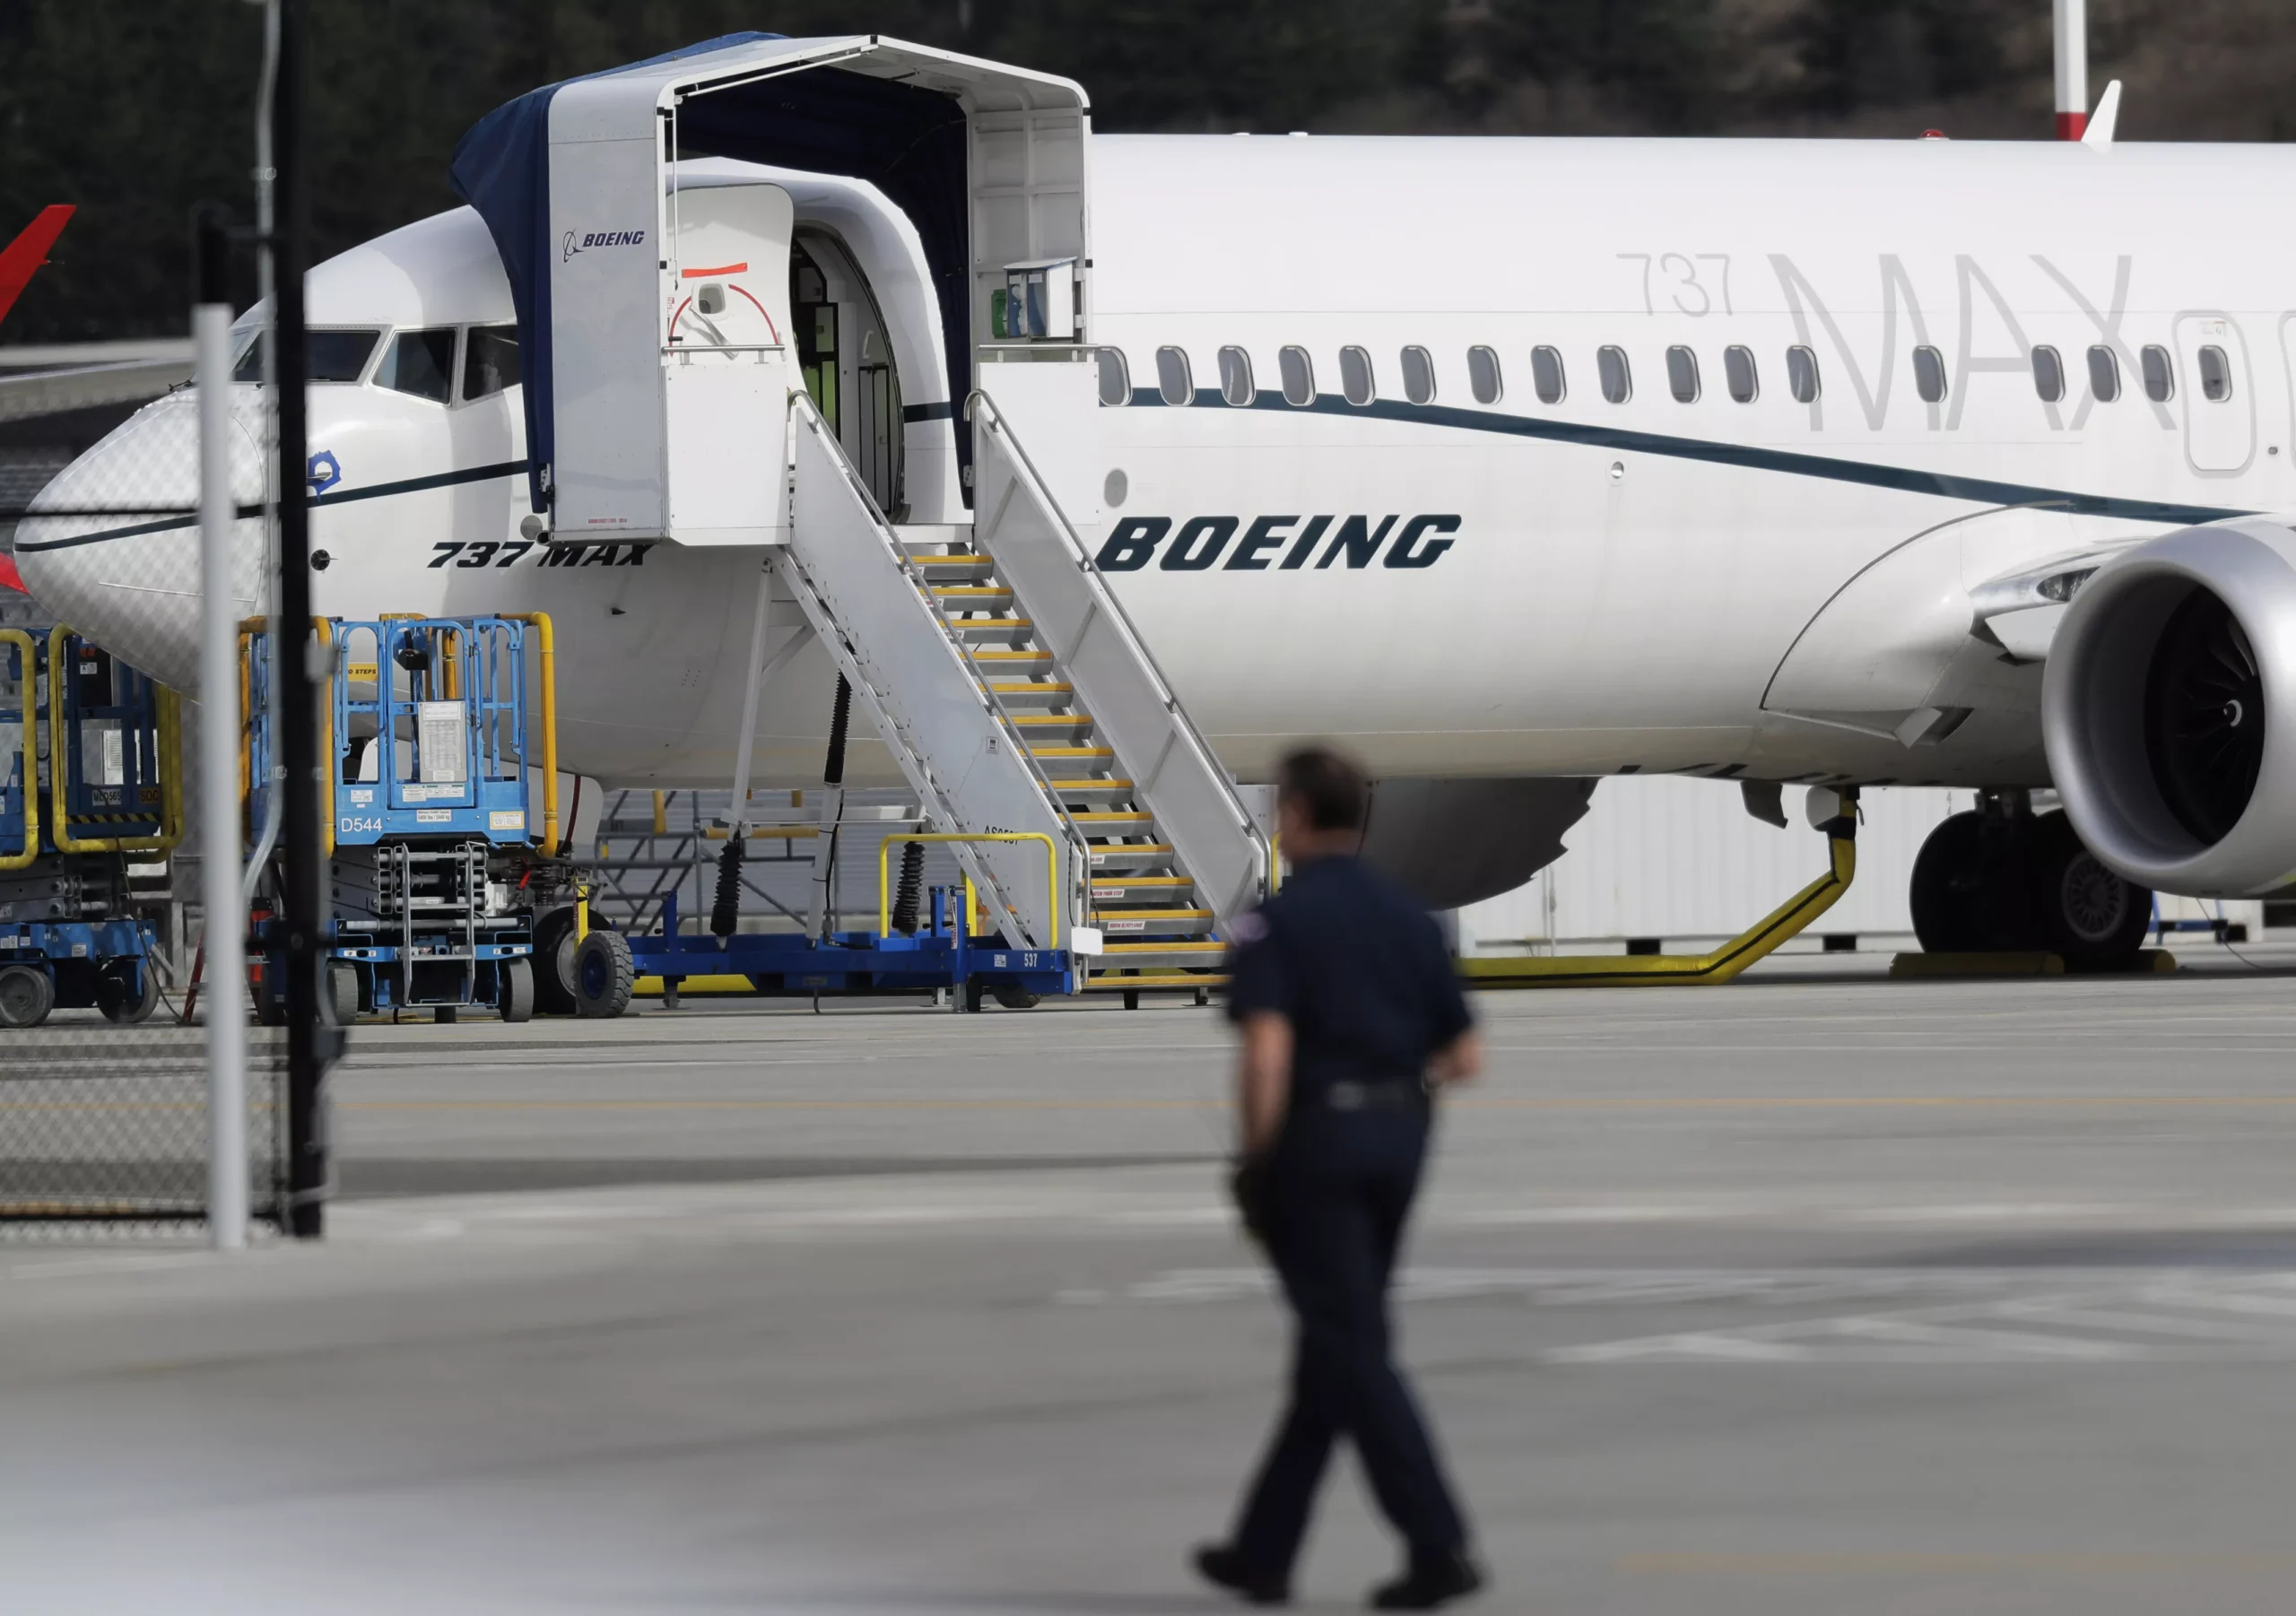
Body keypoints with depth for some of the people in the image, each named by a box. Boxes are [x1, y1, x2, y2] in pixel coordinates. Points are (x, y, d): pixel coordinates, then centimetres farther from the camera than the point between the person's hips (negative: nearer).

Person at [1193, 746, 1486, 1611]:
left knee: (1353, 1354, -5)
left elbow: (1268, 1055, -22)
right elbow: (1465, 1057, 9)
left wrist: (1253, 1166, -12)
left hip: (1315, 1141, -7)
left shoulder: (1274, 923, -10)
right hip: (1397, 1139, 7)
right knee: (1334, 1347, 14)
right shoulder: (1410, 917, 9)